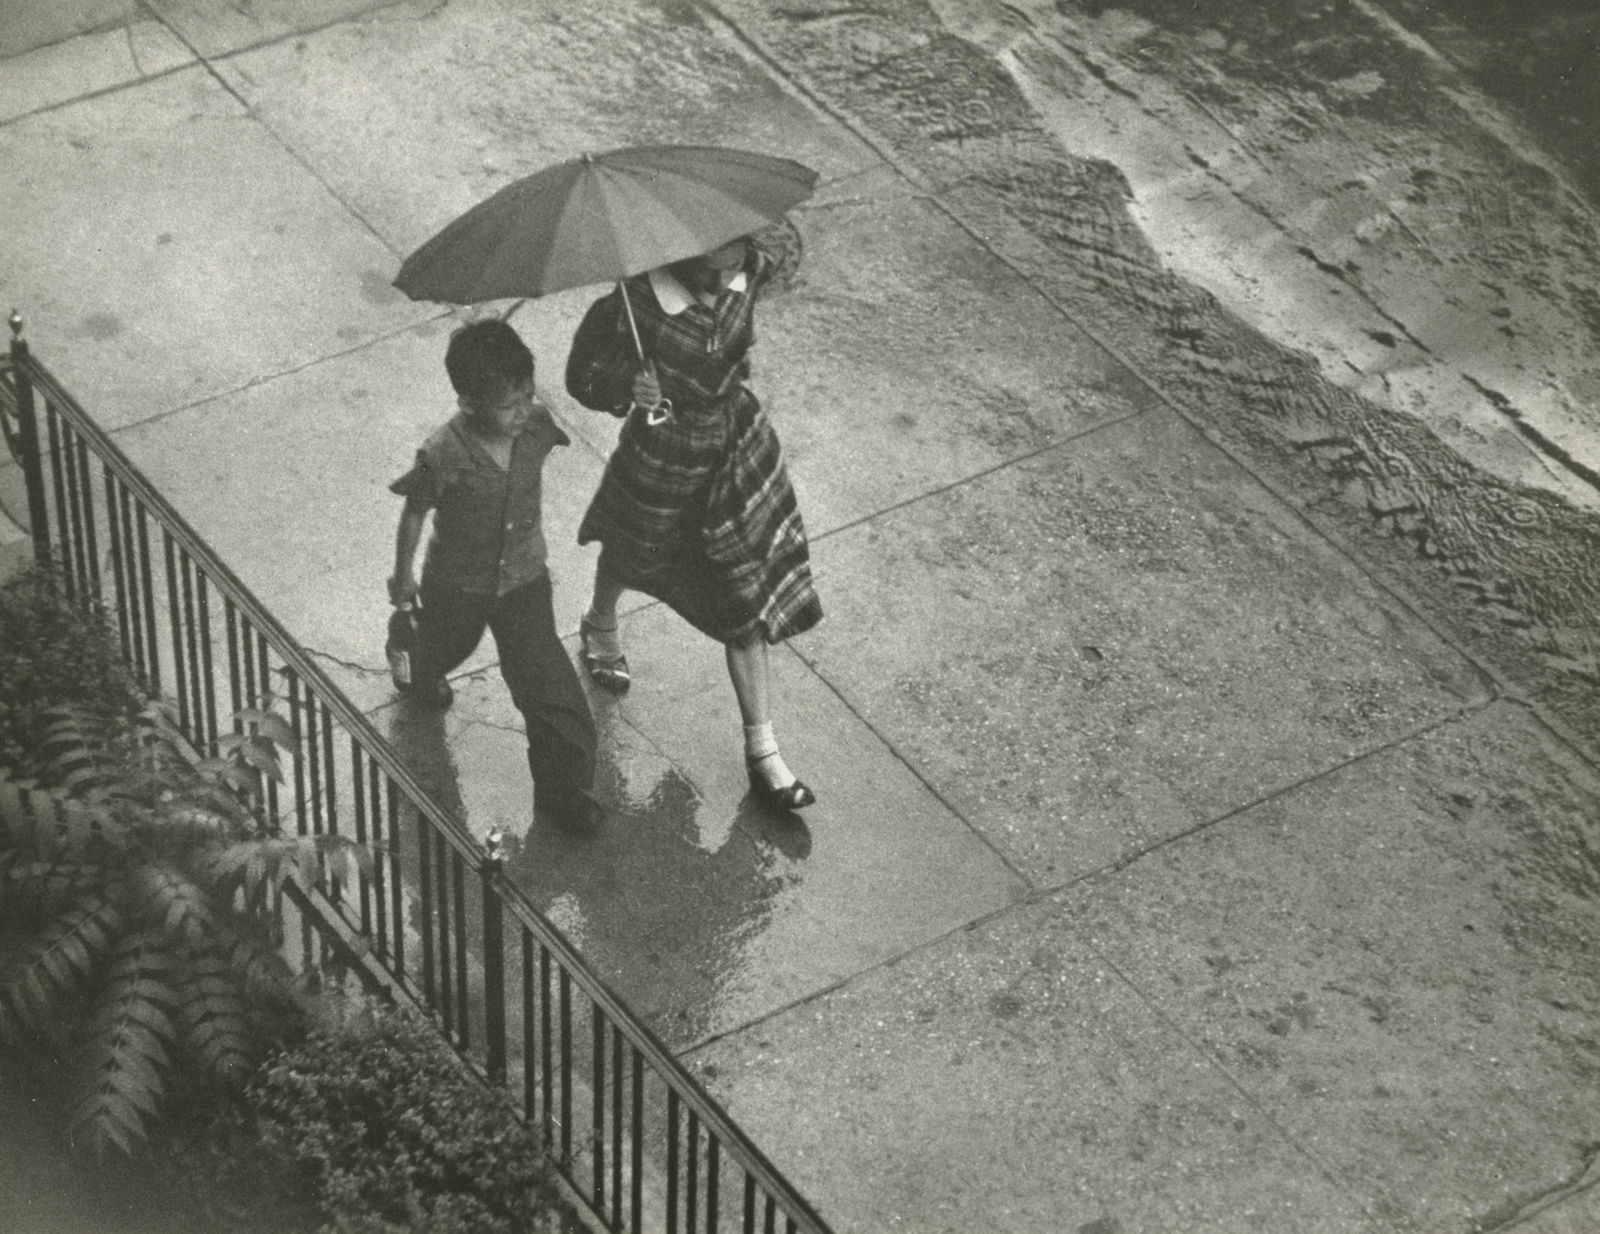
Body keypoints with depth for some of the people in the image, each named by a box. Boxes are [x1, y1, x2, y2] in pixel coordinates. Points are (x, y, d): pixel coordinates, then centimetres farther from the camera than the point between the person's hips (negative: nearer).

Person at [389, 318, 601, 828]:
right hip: (456, 582, -1)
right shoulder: (442, 455, -33)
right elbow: (414, 513, -14)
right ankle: (425, 676, 69)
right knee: (443, 643, 31)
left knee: (544, 678, -1)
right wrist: (402, 575, -1)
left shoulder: (537, 424, -24)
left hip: (523, 577, 1)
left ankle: (562, 784, 13)